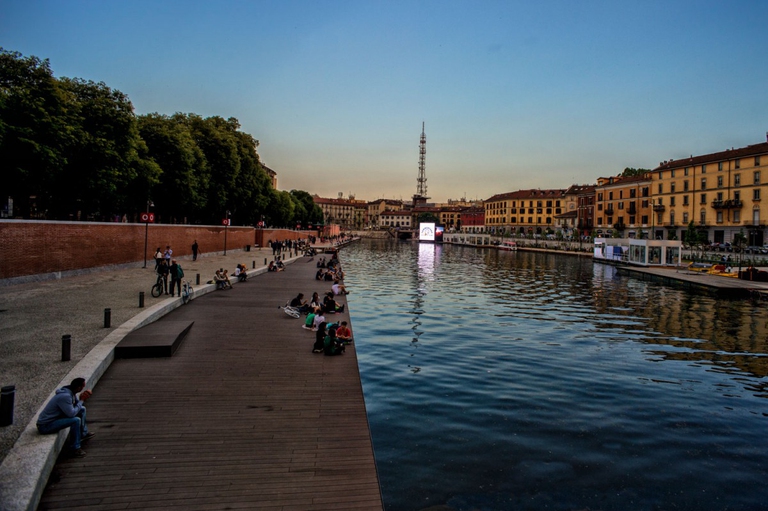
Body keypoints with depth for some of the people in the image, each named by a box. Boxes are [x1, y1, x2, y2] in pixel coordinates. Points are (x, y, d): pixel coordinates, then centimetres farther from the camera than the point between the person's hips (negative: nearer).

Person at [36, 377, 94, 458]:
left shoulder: (70, 391, -1)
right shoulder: (65, 396, -30)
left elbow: (76, 406, 10)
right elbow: (72, 414, -28)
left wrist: (82, 399, -9)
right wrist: (81, 400, -19)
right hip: (45, 426, -10)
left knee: (82, 409, 10)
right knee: (76, 420, -27)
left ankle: (83, 434, 23)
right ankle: (75, 448, -12)